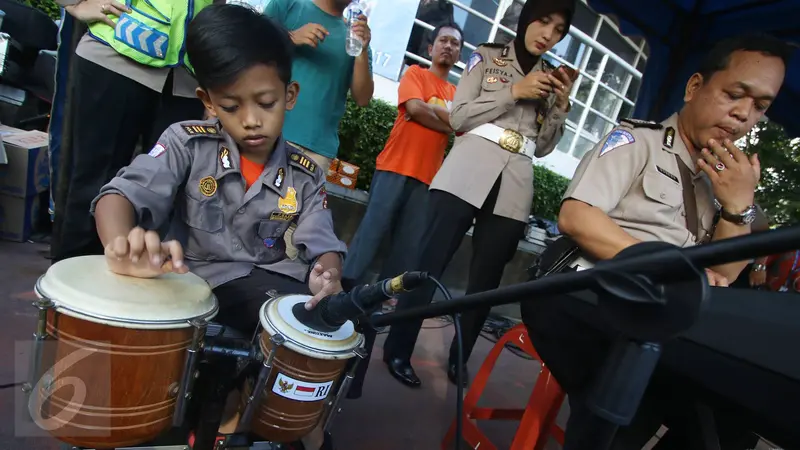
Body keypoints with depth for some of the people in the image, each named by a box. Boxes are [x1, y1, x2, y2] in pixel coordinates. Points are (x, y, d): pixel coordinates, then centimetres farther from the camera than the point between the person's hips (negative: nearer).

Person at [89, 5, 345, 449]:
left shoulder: (305, 175, -4)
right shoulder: (188, 142, -10)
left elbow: (323, 242, -10)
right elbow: (124, 192, -23)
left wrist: (327, 276, -36)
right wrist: (122, 245, -48)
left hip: (254, 284, 2)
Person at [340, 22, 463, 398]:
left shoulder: (458, 95, 20)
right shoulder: (414, 74, 10)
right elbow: (415, 108, -8)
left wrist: (431, 111, -4)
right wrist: (451, 122, 0)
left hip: (427, 179, 4)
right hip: (394, 168, -4)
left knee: (407, 253, 0)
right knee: (368, 237, -10)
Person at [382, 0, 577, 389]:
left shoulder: (552, 79, 18)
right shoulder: (488, 57, 9)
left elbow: (542, 147, 17)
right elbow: (458, 116, -2)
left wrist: (561, 105, 3)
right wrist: (514, 92, -7)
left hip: (513, 190, 4)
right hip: (467, 176, -3)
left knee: (485, 281, 5)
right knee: (429, 267, -6)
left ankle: (458, 361, 18)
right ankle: (397, 351, 6)